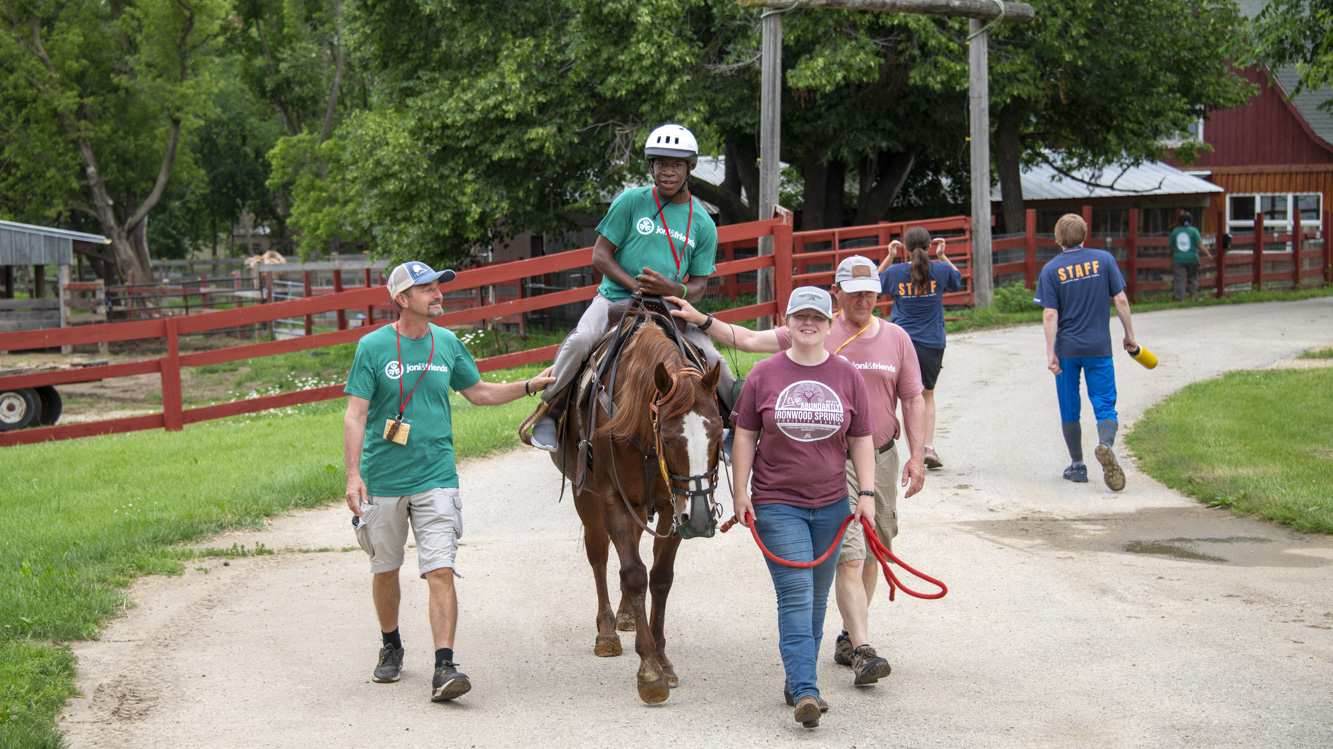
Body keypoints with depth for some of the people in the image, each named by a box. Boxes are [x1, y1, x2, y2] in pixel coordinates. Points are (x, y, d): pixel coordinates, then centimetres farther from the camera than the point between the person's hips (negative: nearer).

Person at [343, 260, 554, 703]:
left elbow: (478, 392, 21)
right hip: (383, 480, -1)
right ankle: (391, 647, 36)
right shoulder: (373, 347, -6)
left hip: (435, 479, 1)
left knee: (440, 571, -11)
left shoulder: (447, 343, 5)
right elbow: (355, 415, -8)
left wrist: (530, 386, 12)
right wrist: (353, 475, -17)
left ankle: (444, 669, -15)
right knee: (385, 569, 13)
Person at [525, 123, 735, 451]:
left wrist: (670, 288, -18)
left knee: (712, 359, -15)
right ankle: (546, 412, -12)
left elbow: (698, 286, 5)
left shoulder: (703, 224, 6)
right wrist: (635, 286, -16)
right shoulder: (631, 202, 0)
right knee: (579, 340, -30)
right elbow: (600, 255, -1)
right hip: (615, 297, -2)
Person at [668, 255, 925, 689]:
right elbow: (748, 340, -2)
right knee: (849, 555, -12)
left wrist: (917, 455, 0)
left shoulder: (896, 339, 5)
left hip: (882, 457, 4)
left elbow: (913, 400, 8)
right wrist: (702, 321, -12)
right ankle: (862, 651, -15)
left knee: (872, 554, 12)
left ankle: (848, 637, 26)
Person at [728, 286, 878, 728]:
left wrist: (866, 493, -1)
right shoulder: (764, 374, -1)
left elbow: (862, 440, 6)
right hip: (776, 504, -3)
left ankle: (798, 682, 22)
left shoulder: (847, 376, 3)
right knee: (795, 597, -12)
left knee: (817, 600, 10)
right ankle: (804, 692, -17)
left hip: (830, 505, 3)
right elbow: (745, 436, 3)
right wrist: (740, 491, -2)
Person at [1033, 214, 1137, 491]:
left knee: (1069, 408, 13)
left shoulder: (1051, 269, -3)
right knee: (1105, 404, 0)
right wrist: (1129, 335, 8)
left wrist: (1050, 352, -7)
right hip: (1099, 347, 0)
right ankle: (1105, 444, -30)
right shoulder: (1104, 259, 0)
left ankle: (1077, 466, 20)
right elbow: (1121, 300, -2)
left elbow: (1050, 315, -9)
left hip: (1066, 349, 0)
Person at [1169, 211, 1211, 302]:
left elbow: (1170, 245, 9)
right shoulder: (1193, 230, -3)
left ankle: (1180, 298, -3)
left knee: (1179, 279, 1)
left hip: (1179, 259, 0)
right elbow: (1199, 244, -9)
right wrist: (1208, 254, -4)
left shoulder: (1175, 231, 3)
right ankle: (1192, 295, 17)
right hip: (1192, 258, 0)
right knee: (1192, 278, 18)